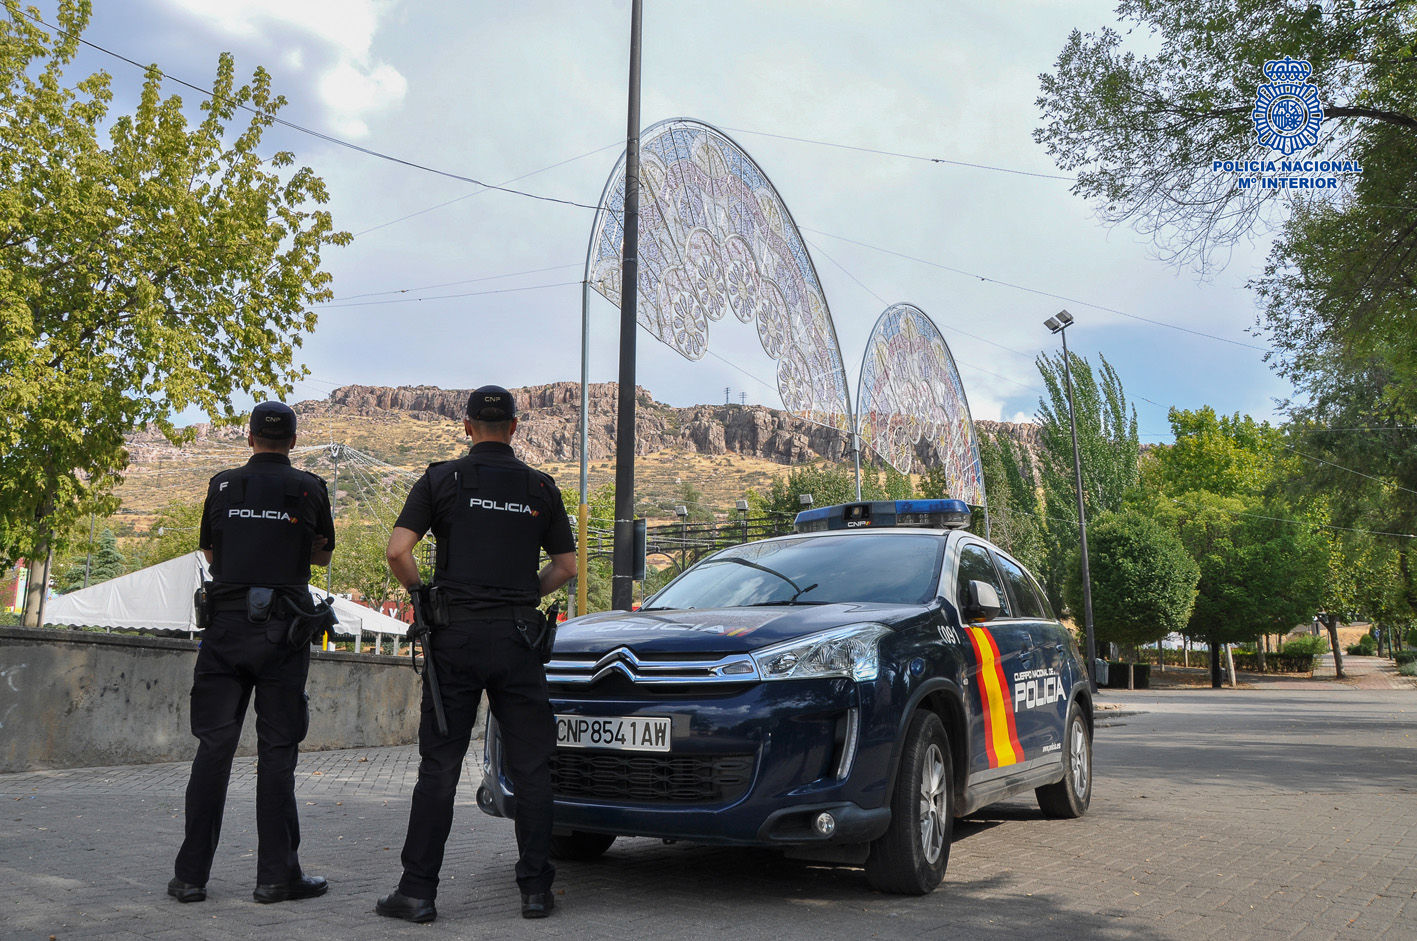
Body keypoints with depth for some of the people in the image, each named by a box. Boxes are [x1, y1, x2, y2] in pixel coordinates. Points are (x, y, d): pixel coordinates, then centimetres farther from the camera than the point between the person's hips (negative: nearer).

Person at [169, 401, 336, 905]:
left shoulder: (222, 485, 7)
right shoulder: (310, 489, 2)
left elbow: (210, 552, 19)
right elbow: (323, 553, 16)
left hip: (225, 622, 2)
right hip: (283, 630, -2)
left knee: (213, 746, 5)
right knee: (277, 750, 2)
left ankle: (191, 875, 8)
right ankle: (277, 874, 4)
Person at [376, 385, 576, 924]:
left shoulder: (442, 479, 3)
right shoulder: (541, 487, 9)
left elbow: (398, 551, -5)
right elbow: (566, 565, 11)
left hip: (457, 635, -1)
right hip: (519, 637, 1)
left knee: (439, 767, 4)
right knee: (530, 768, 7)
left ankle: (417, 891, 7)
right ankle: (535, 890, 11)